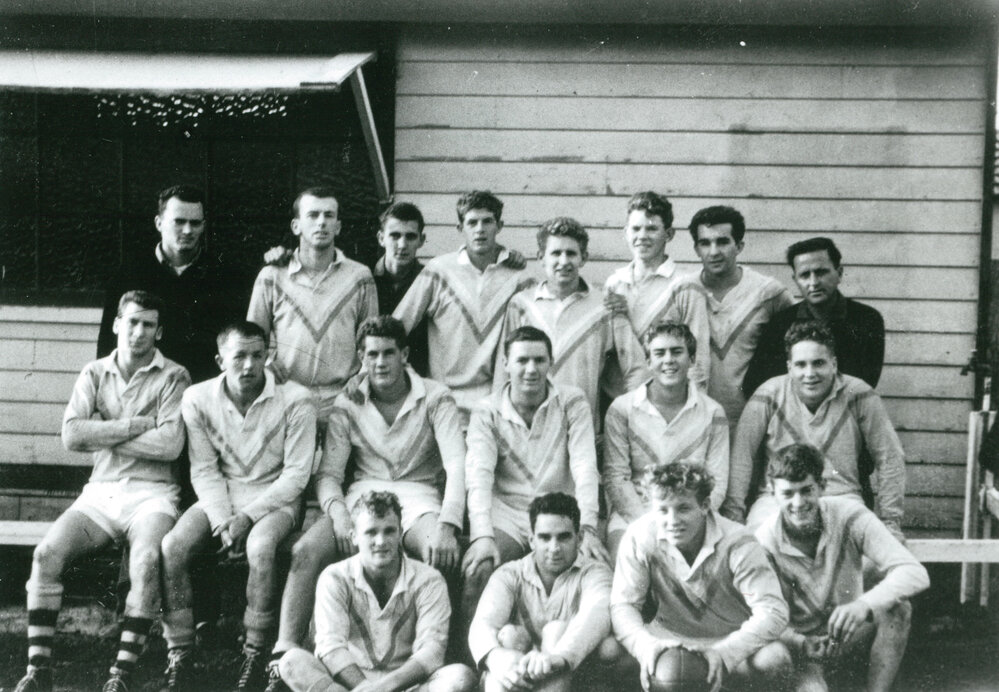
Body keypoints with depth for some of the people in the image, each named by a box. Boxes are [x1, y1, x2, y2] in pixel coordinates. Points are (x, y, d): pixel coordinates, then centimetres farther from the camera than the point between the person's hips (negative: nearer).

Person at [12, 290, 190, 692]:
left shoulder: (173, 377, 3)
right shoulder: (95, 374, 13)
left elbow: (171, 444, -11)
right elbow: (71, 435, -2)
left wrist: (103, 437, -6)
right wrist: (136, 425, -8)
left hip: (151, 494, -3)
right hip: (100, 492, 3)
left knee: (147, 560, -32)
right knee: (47, 553, -21)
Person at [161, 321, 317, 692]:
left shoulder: (295, 400, -12)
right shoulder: (198, 398, -3)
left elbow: (296, 473, -11)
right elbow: (204, 470, 0)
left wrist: (248, 516, -18)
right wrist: (222, 521, -15)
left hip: (275, 498, -3)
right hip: (219, 498, 3)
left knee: (259, 546, -35)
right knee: (171, 547, -23)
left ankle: (255, 655, -19)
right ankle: (178, 657, -12)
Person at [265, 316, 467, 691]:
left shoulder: (435, 399, -1)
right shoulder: (347, 404, 7)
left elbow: (456, 465, -12)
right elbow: (328, 473, 2)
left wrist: (447, 526, -29)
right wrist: (338, 513, -22)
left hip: (418, 497, -2)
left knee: (442, 557, -37)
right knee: (305, 551, -27)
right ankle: (284, 657, -27)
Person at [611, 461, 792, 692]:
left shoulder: (737, 543, -21)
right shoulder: (639, 537, -15)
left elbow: (773, 612, -26)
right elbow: (623, 604, -14)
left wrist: (724, 653, -40)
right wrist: (646, 645, -35)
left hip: (734, 639, -2)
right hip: (670, 636, 2)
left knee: (774, 660, -34)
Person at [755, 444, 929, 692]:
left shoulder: (849, 516, -18)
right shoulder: (764, 543, -18)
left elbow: (916, 574, -27)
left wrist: (865, 604, -45)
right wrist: (801, 644, -37)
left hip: (851, 635, 2)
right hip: (800, 643, -2)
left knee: (897, 606, -27)